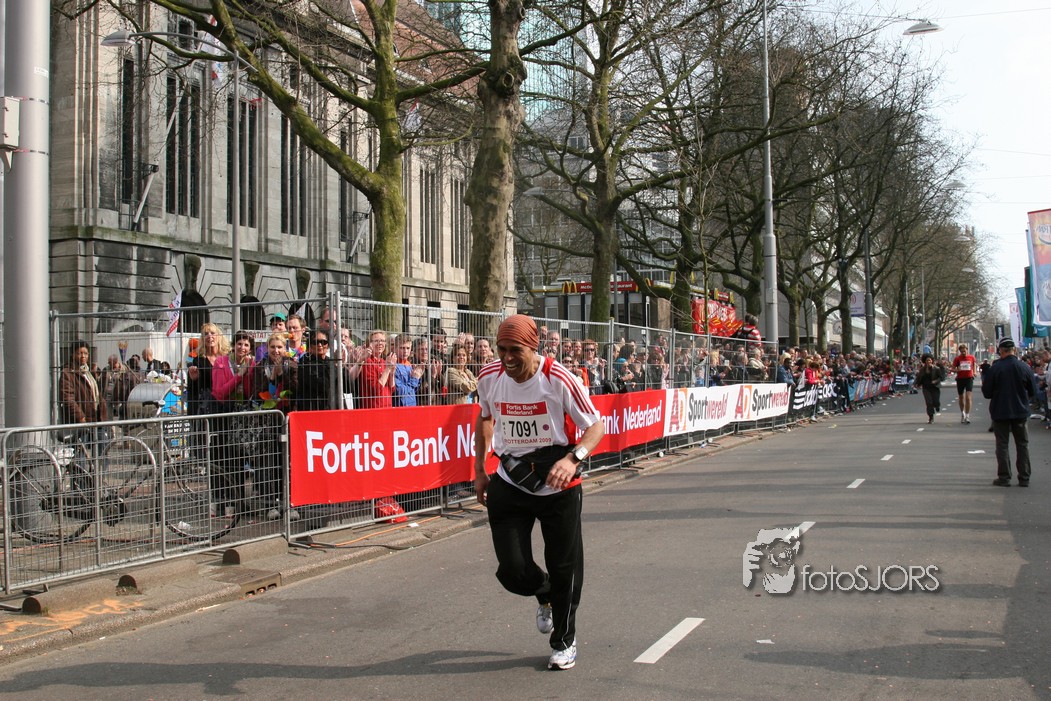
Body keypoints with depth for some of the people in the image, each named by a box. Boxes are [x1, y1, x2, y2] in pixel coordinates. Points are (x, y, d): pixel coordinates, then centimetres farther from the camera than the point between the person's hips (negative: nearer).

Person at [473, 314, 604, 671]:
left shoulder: (558, 379, -18)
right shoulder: (489, 377, -7)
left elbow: (596, 426, -11)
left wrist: (573, 458, -29)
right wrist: (479, 471, 14)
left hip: (558, 485, -2)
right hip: (509, 484, 3)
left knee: (564, 567, 4)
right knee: (512, 570, -3)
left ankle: (564, 641, 28)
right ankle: (545, 594, 34)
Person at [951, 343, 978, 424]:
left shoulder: (972, 357, 1)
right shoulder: (957, 358, -1)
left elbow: (975, 363, 20)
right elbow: (953, 369, 1)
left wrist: (974, 372, 6)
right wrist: (957, 370, -21)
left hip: (969, 378, -1)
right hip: (960, 379, 1)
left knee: (968, 397, -13)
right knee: (961, 398, 12)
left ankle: (967, 416, -12)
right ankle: (962, 414, 32)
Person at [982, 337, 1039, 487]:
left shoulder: (994, 368, -15)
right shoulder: (1025, 368, -7)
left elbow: (986, 393, -10)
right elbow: (1033, 392, 3)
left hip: (1000, 412, -2)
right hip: (1021, 412, 2)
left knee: (1002, 444, 6)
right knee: (1022, 444, 11)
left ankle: (1004, 477, 6)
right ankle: (1024, 478, 13)